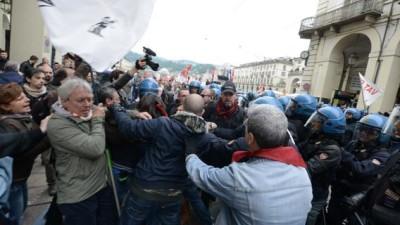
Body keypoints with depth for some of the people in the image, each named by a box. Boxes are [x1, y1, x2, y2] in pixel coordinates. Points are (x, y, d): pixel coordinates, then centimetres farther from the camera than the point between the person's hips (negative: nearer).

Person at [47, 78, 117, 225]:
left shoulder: (89, 114, 1)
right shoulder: (57, 124, -19)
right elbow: (95, 148, -28)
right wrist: (98, 121, -16)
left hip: (104, 186, 7)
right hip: (78, 196, -6)